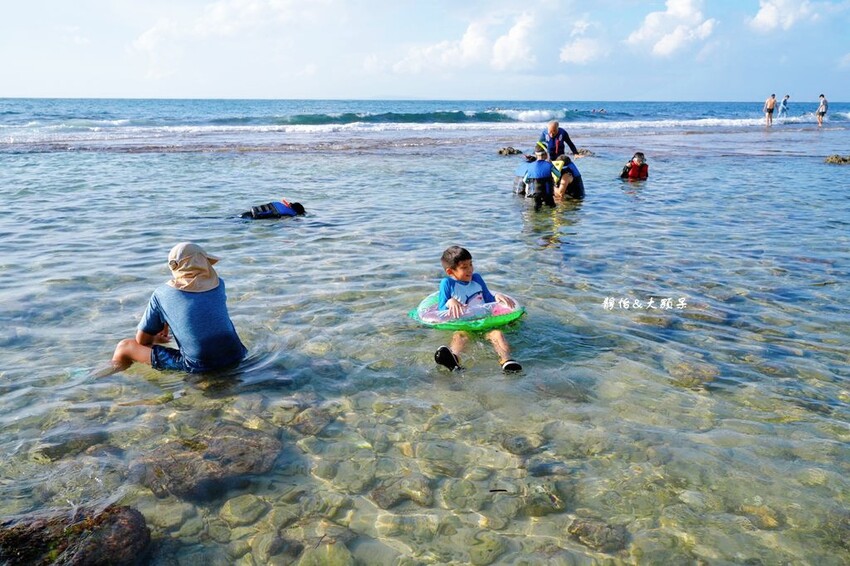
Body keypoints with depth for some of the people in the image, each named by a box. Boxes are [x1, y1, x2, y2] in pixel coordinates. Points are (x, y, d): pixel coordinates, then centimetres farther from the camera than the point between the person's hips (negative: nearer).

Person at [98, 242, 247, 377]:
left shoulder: (162, 293, 2)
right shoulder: (218, 284, 9)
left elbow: (142, 340, 8)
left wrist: (155, 340, 33)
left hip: (198, 366, -4)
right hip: (235, 357, 4)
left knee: (124, 347, 11)